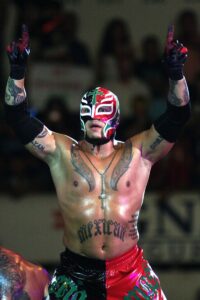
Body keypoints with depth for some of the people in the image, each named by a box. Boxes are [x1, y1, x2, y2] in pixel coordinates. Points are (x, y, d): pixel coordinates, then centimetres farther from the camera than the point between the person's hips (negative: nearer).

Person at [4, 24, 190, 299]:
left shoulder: (139, 153, 4)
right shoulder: (62, 152, 3)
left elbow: (177, 116, -3)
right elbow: (18, 118, -2)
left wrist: (176, 74, -18)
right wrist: (17, 72, -14)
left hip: (129, 270, 0)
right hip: (76, 273, 0)